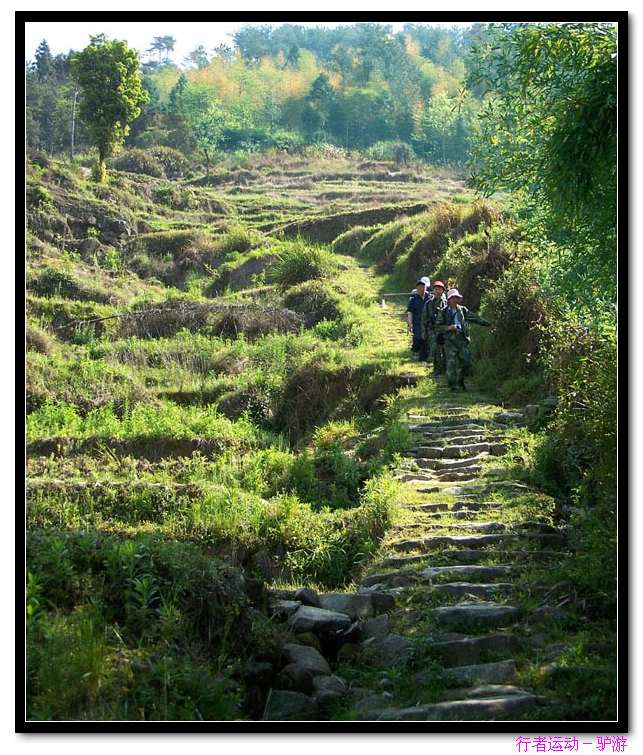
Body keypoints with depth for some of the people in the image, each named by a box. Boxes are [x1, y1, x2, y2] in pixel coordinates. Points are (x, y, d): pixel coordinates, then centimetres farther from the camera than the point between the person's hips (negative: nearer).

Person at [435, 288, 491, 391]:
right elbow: (438, 327, 1)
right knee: (451, 362, -6)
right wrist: (448, 327, -15)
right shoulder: (443, 312, 3)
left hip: (462, 339, 3)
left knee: (465, 361, -1)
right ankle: (452, 385, 4)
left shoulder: (463, 310, 13)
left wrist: (487, 323, 11)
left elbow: (475, 317, 16)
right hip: (450, 340, -3)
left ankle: (460, 382, 18)